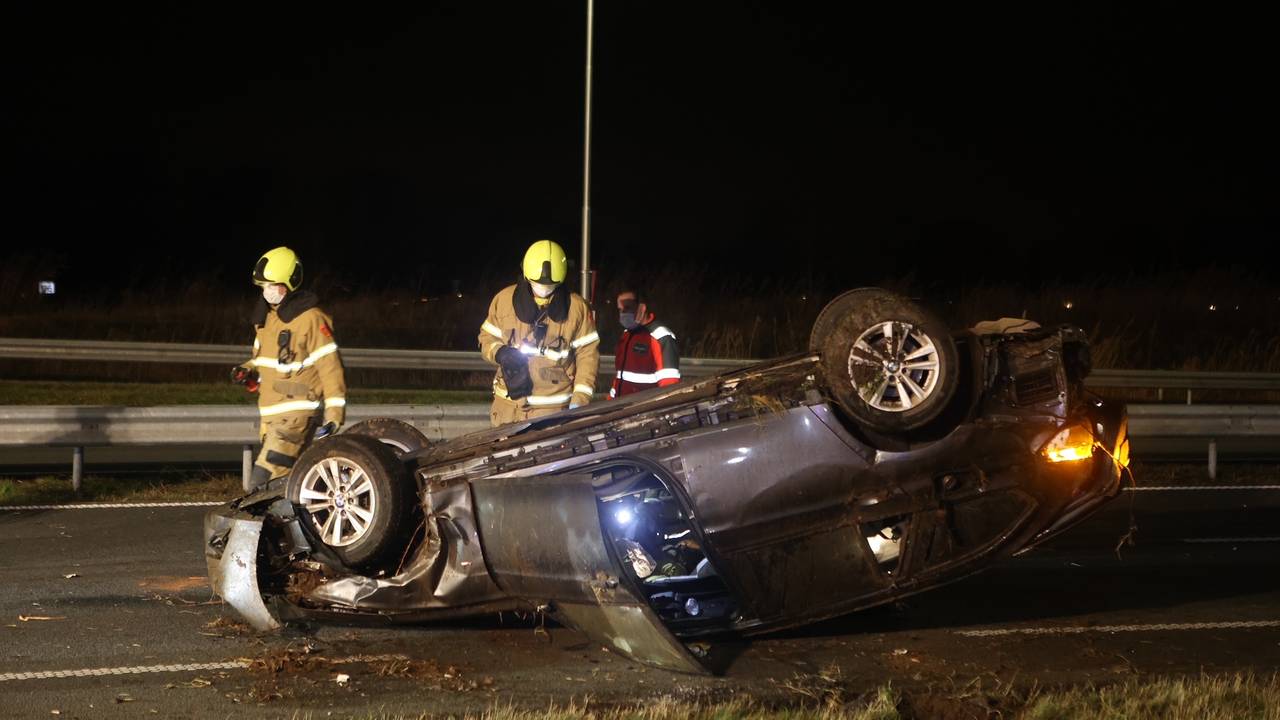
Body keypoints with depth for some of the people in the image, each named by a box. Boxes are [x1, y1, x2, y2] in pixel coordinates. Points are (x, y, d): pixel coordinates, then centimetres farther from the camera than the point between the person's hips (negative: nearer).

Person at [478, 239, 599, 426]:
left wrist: (580, 400, -9)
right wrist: (499, 353, -11)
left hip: (553, 408, -2)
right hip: (508, 405, 2)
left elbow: (587, 355, -1)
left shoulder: (576, 307, -3)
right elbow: (487, 337, 12)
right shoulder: (505, 299, 2)